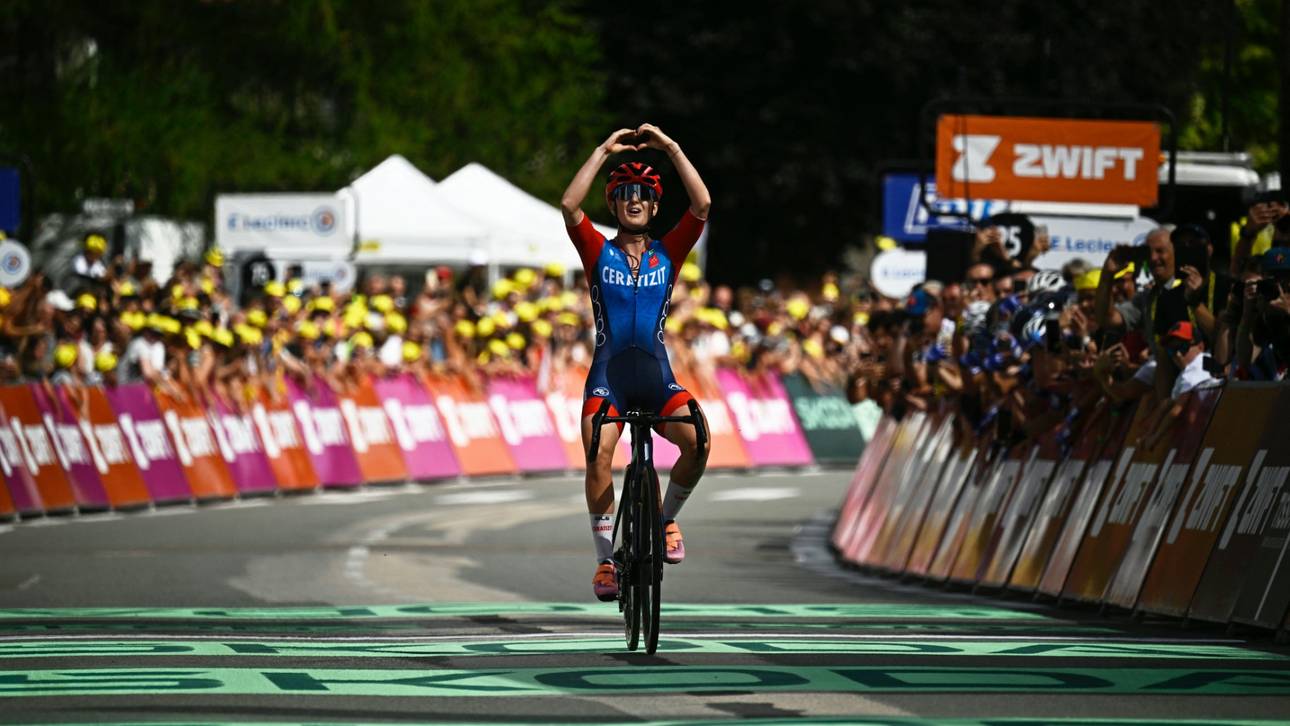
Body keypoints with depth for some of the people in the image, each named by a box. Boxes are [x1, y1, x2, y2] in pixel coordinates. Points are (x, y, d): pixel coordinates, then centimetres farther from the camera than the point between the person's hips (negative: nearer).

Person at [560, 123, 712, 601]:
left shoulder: (668, 253, 11)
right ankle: (606, 558, -13)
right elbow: (569, 205, -8)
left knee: (697, 440, -25)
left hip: (657, 377, 1)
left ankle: (666, 518, 1)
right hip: (608, 376, -1)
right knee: (599, 455, -24)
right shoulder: (599, 252, 9)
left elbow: (702, 205, -3)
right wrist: (604, 151, -6)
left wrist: (671, 148, -5)